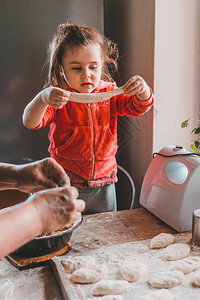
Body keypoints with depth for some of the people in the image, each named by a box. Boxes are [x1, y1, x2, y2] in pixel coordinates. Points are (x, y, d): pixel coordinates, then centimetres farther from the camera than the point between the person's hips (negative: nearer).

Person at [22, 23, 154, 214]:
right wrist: (42, 99, -41)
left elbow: (138, 107, -4)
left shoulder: (109, 92, 0)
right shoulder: (57, 97, -9)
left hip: (103, 183, 3)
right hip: (65, 183, -3)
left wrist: (142, 90, -27)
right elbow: (30, 122, -20)